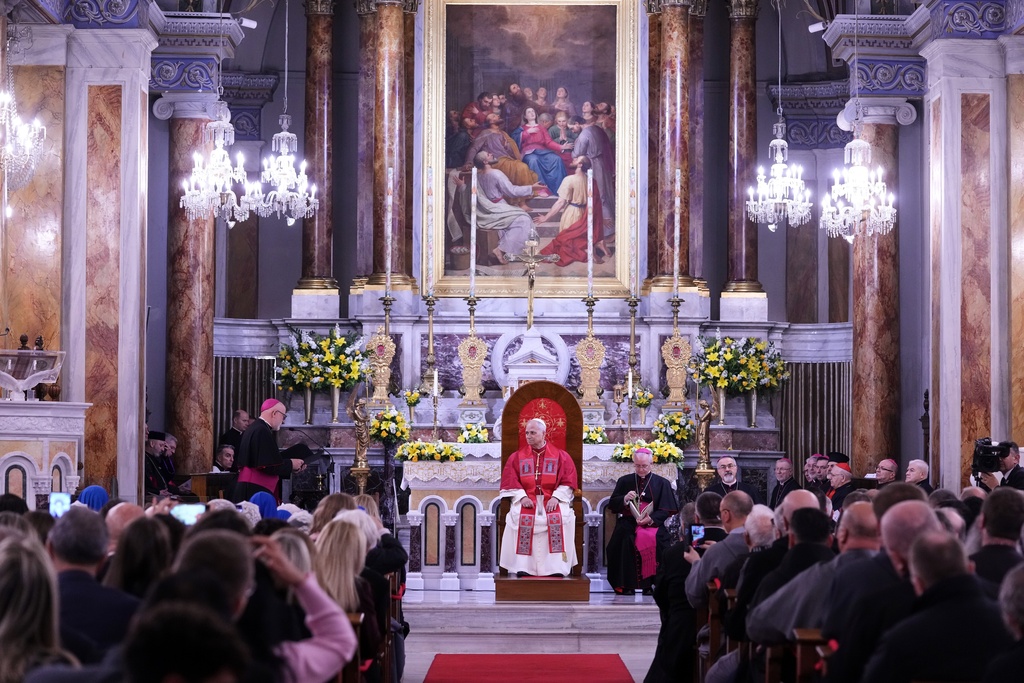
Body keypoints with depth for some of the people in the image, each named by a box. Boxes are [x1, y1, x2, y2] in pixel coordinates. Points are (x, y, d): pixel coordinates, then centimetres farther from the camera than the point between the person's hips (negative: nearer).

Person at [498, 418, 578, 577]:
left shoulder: (560, 456, 7)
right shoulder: (517, 457, 11)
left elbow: (567, 480, 1)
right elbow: (510, 481, 5)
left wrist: (556, 498, -15)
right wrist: (522, 497, -12)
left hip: (553, 499, -1)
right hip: (526, 499, 1)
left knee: (561, 517, -32)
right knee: (519, 516, -31)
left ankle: (557, 567, -29)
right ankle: (522, 566, -30)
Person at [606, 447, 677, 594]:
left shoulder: (662, 483, 11)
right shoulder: (624, 481, 17)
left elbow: (666, 510, 3)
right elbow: (612, 505, 13)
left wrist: (651, 519, -15)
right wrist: (625, 499, -8)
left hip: (652, 523, -1)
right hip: (628, 522, 1)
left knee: (652, 539, -35)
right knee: (624, 538, -33)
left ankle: (649, 584, -24)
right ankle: (626, 584, -27)